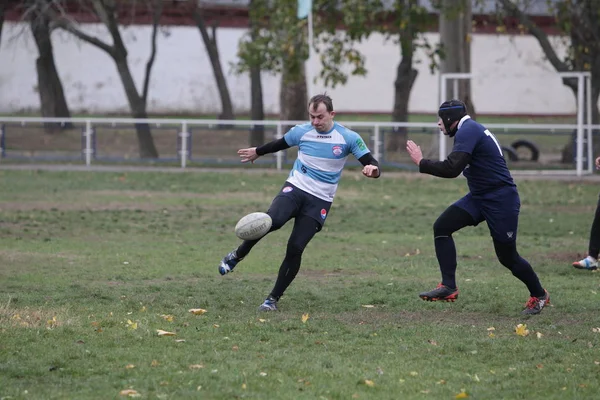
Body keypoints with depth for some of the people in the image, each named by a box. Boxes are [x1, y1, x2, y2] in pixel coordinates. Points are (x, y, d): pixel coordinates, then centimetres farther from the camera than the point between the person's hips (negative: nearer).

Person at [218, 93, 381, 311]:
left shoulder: (348, 138, -6)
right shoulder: (301, 132, 0)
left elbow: (371, 163, -8)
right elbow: (279, 144, 20)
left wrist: (372, 169, -32)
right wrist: (257, 151, 36)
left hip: (320, 201, 0)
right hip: (295, 188, 0)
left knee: (295, 249, -11)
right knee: (272, 221, -32)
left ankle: (273, 299, 3)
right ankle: (237, 255, -8)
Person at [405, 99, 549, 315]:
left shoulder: (468, 131, -17)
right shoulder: (471, 129, 13)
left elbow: (452, 169, -26)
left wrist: (421, 162, -16)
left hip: (501, 200, -10)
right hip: (478, 197, 10)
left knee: (507, 256, 0)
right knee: (442, 227, -3)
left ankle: (539, 295, 21)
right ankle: (448, 287, -6)